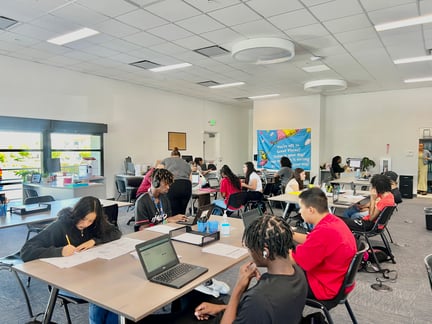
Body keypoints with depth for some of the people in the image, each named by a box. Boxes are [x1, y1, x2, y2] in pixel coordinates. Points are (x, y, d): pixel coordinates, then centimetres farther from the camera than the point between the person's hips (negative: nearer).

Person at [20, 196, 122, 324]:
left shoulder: (94, 225, -2)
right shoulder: (59, 227, -17)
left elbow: (116, 232, 2)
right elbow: (26, 251, -21)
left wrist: (94, 241, -16)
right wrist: (59, 251, -36)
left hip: (90, 271, 4)